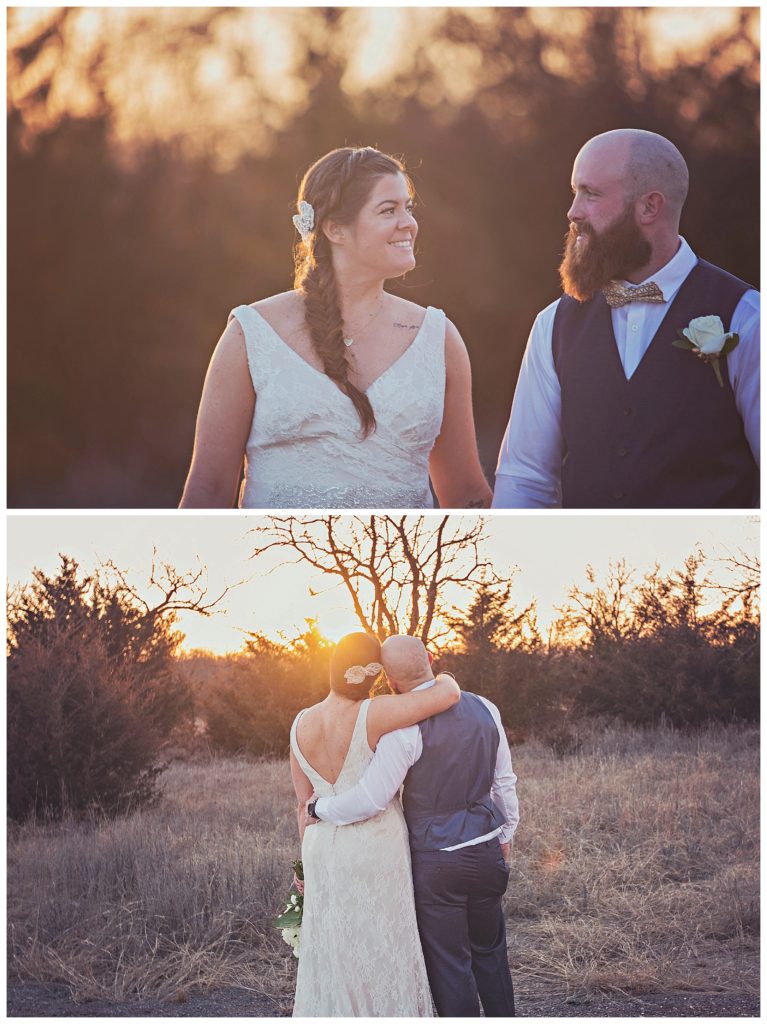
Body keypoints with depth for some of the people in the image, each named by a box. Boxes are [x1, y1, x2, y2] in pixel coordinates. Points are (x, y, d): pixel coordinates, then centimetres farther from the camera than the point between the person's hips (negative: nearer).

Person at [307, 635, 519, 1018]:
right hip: (487, 851, 6)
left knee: (449, 964, 6)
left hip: (436, 861, -6)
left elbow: (370, 800, -20)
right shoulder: (484, 709, 1)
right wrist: (505, 832, 23)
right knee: (490, 953, 20)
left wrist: (319, 806, -4)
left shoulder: (404, 727, -19)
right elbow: (505, 781, 10)